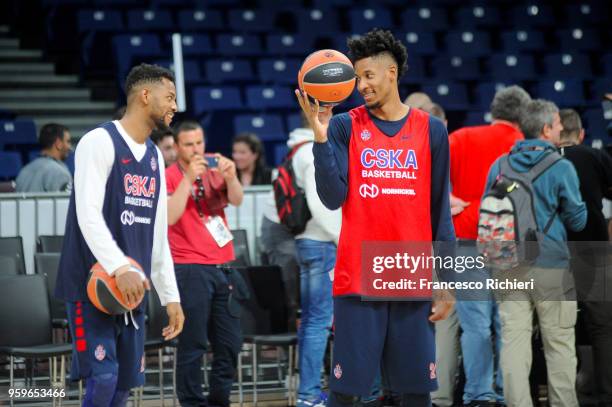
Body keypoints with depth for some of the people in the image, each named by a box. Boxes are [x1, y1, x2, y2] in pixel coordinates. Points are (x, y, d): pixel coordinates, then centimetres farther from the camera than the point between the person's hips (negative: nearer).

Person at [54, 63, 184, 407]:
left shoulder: (155, 156, 15)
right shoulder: (100, 142, -9)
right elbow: (88, 214, -20)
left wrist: (170, 296, 15)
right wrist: (120, 268, -31)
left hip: (133, 289, 8)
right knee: (103, 378, -15)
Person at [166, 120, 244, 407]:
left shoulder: (214, 173, 12)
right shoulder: (169, 177, -2)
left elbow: (236, 200, -3)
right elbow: (169, 217, -16)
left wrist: (230, 176, -22)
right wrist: (189, 178, -21)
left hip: (223, 267, 5)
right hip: (190, 269, -5)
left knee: (230, 343, 7)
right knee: (193, 345, -6)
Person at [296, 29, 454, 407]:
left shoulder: (431, 130, 6)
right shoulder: (345, 127, 2)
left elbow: (441, 211, 8)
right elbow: (333, 198, -8)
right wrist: (321, 136, -18)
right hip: (358, 279, -1)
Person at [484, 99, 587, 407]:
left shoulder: (499, 165, 5)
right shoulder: (561, 168, -8)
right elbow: (577, 220, -1)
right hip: (551, 266, -3)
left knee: (513, 341, 2)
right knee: (559, 343, 6)